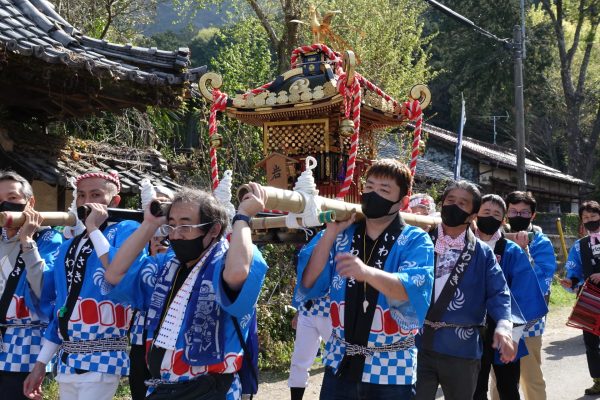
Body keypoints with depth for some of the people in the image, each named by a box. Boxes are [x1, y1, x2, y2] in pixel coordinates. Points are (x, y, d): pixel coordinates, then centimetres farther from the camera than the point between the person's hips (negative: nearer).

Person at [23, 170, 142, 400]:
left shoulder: (126, 231, -4)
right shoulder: (67, 248, 17)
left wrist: (94, 229, -15)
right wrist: (41, 363, 16)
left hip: (102, 359, -7)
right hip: (67, 360, 7)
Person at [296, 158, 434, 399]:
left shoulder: (415, 242, -6)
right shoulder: (342, 235, 4)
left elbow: (412, 292, -23)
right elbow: (308, 285, -3)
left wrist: (367, 273, -40)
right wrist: (332, 232, -10)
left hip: (392, 369, -3)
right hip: (340, 363, 3)